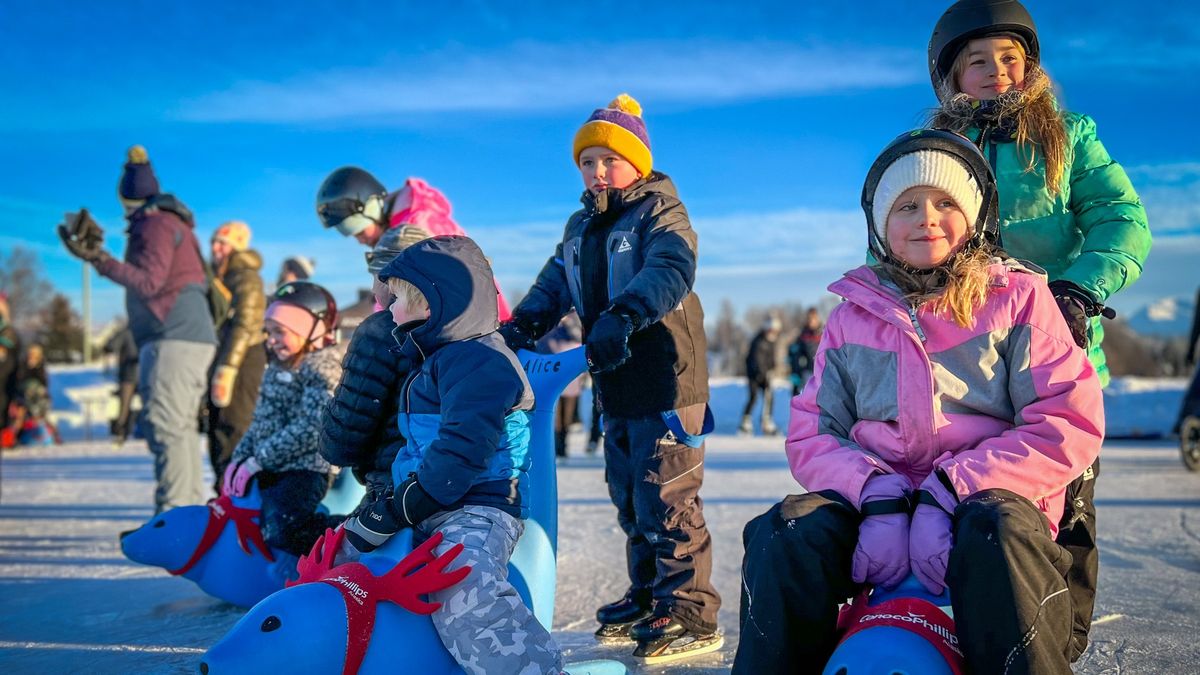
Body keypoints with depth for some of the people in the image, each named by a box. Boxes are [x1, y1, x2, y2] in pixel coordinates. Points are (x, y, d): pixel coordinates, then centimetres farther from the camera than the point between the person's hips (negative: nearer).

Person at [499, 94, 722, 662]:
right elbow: (555, 284, 16)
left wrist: (622, 316, -41)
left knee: (665, 498, -8)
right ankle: (648, 599, 28)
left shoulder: (659, 212, -7)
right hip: (616, 388, 8)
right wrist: (520, 327, -2)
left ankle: (691, 615, 2)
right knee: (630, 500, 14)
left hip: (667, 380, -8)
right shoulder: (581, 227, 18)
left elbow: (670, 270, -26)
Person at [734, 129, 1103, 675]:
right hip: (874, 501, 2)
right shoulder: (853, 315, 12)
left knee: (999, 535, -37)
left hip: (988, 498, -2)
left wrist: (950, 491, -18)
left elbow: (1069, 425, -5)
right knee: (783, 536, -27)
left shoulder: (1017, 296, 5)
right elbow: (810, 433, 5)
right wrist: (878, 497, -17)